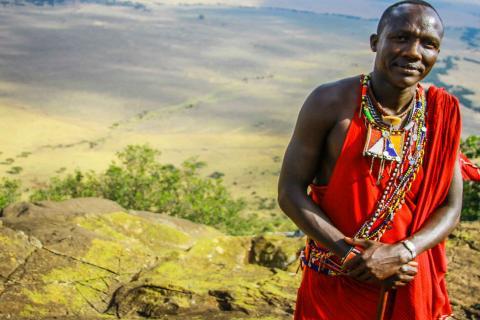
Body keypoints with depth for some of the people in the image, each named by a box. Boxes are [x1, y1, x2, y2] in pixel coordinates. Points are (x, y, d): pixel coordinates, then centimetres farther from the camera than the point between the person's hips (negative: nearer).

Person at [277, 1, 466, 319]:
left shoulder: (443, 113, -7)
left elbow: (451, 206, -2)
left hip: (410, 282, 2)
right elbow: (290, 191, -12)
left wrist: (402, 252, -18)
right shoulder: (330, 102, -15)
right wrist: (351, 255, -18)